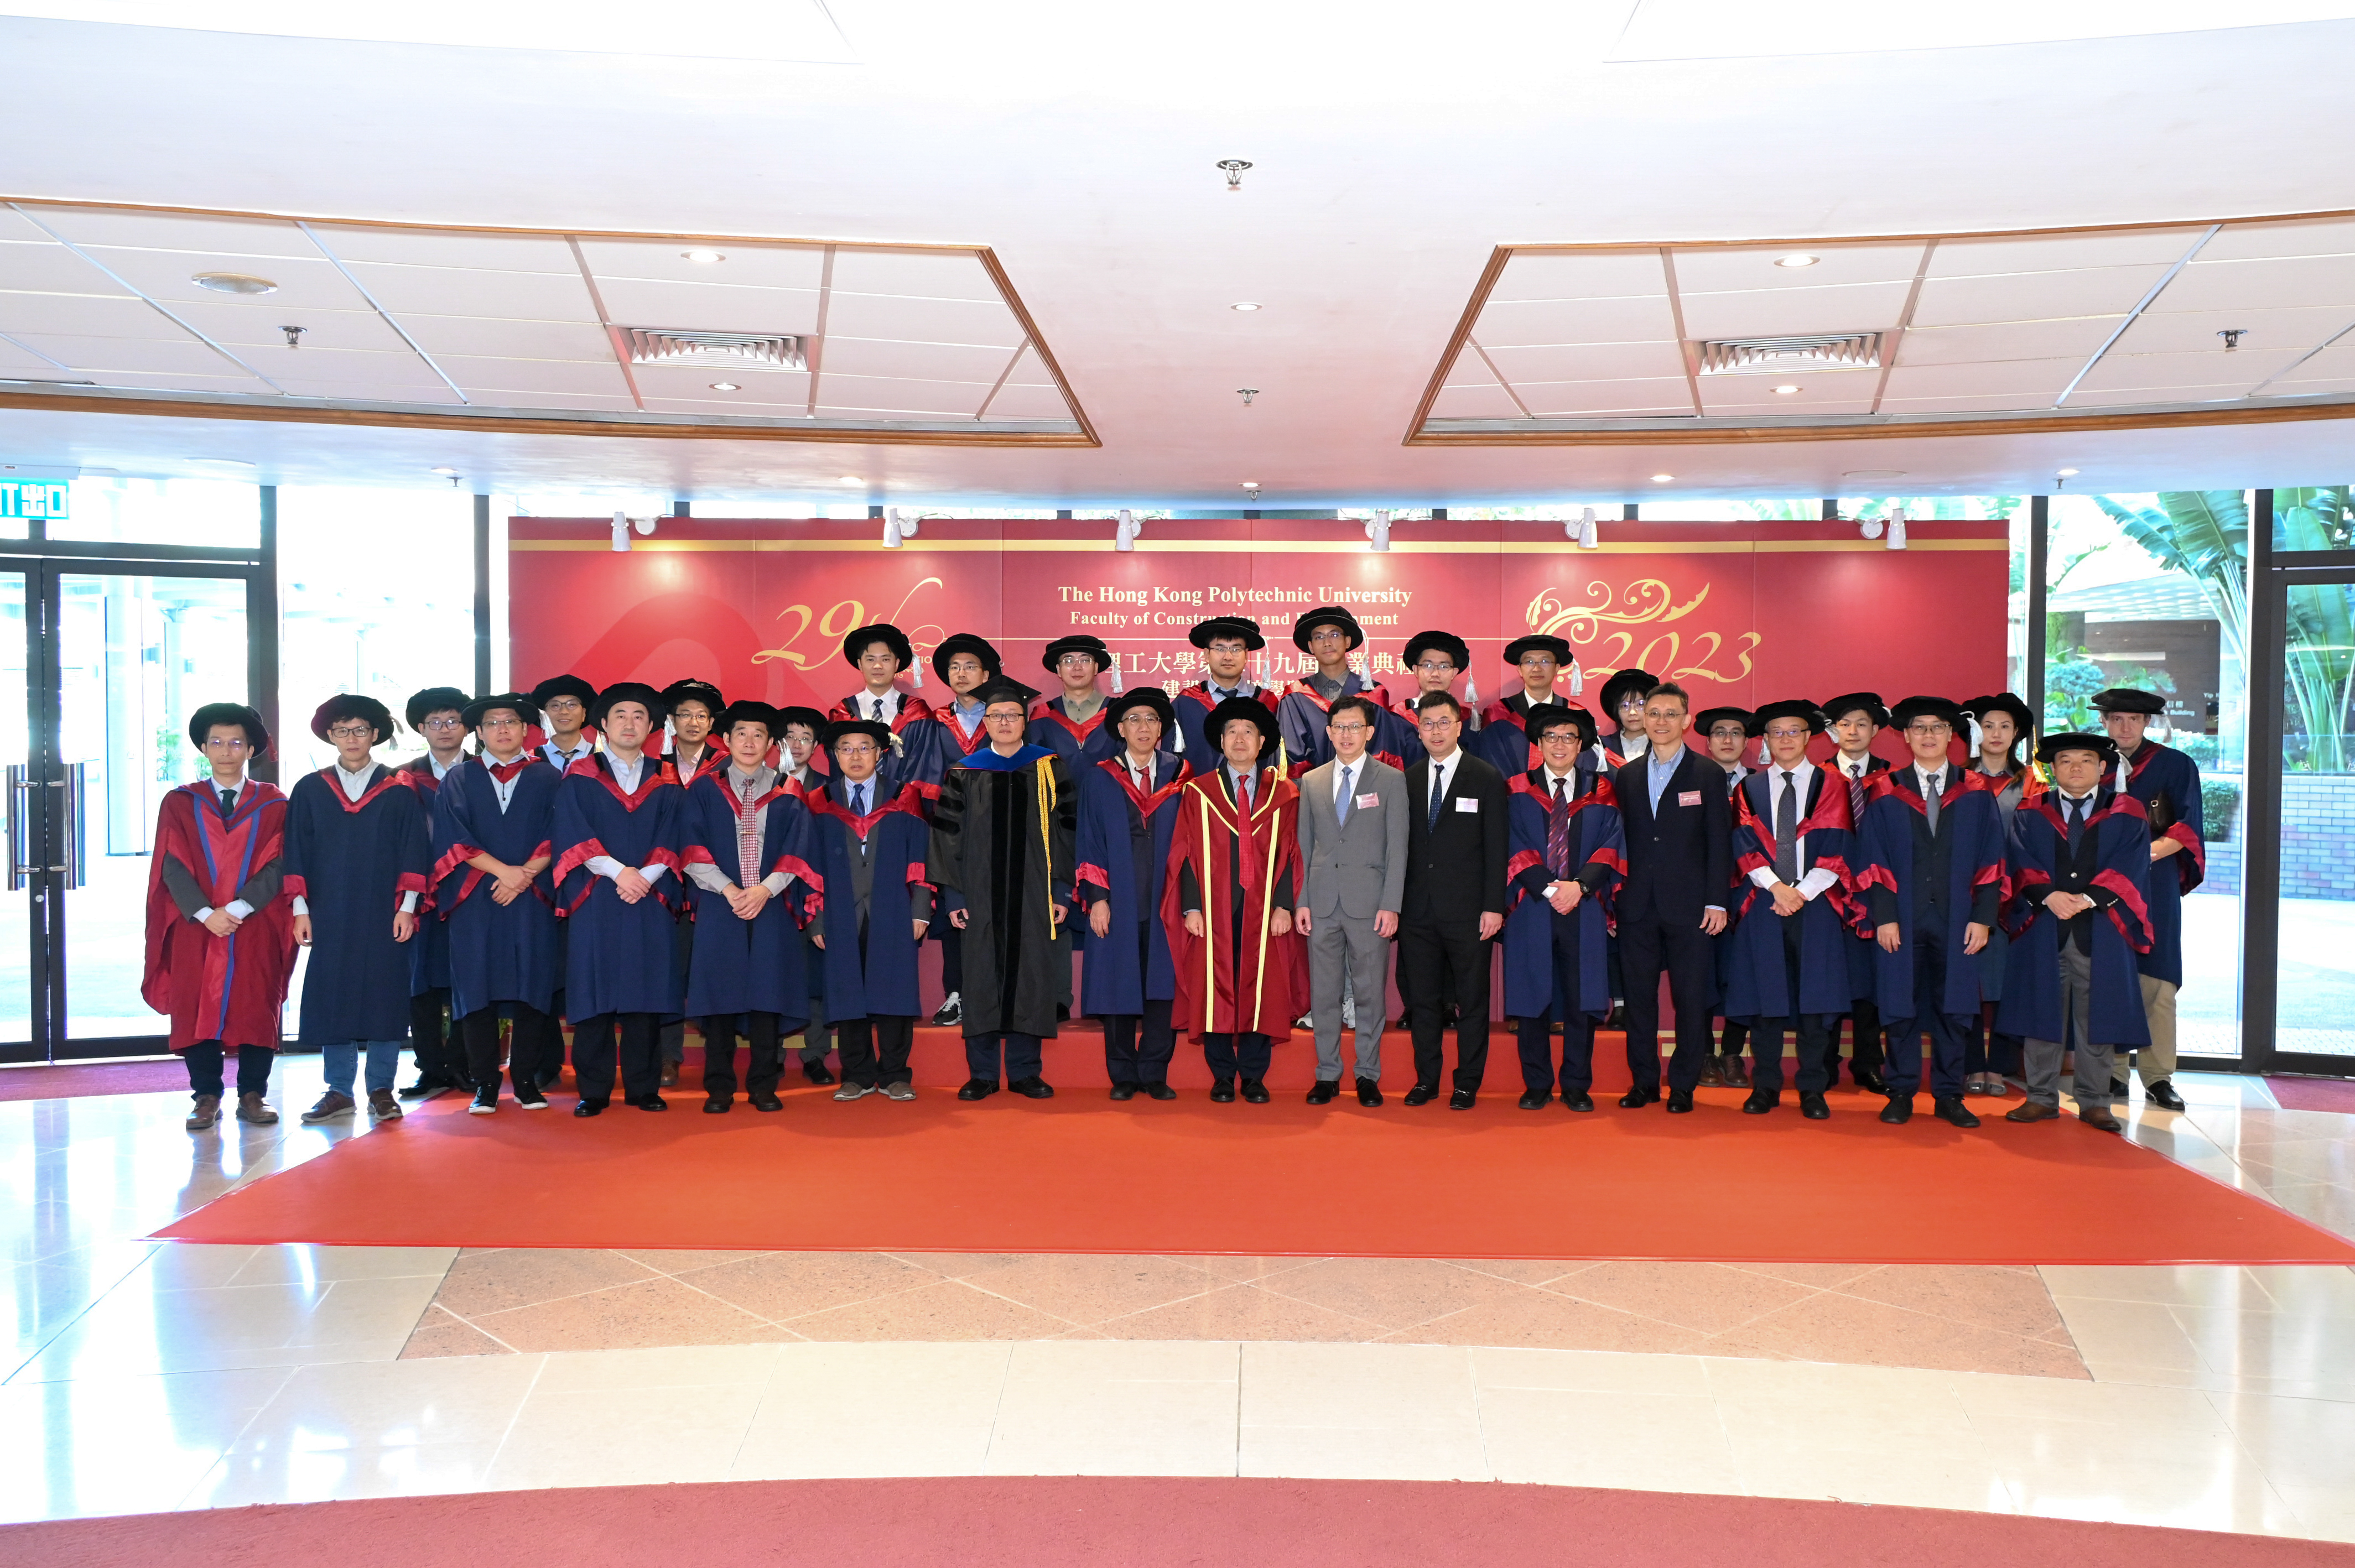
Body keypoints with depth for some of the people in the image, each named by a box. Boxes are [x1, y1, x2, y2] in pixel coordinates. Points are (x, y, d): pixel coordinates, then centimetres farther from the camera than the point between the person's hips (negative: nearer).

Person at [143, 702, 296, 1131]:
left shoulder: (273, 804, 6)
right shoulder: (180, 803, 8)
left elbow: (278, 865, -3)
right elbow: (173, 866, -2)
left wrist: (238, 908, -15)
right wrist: (205, 913, -15)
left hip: (257, 930, 0)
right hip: (195, 928, 1)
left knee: (257, 1010, -1)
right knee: (198, 1009, 0)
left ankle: (252, 1096, 7)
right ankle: (207, 1097, 7)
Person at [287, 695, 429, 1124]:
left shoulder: (398, 792, 3)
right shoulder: (309, 790, 7)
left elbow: (413, 852, 1)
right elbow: (296, 853, 7)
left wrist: (407, 907, -6)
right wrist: (300, 908, 0)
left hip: (383, 915, -1)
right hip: (328, 915, 1)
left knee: (384, 996, 1)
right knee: (332, 998, 3)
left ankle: (381, 1091, 10)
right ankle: (339, 1091, 12)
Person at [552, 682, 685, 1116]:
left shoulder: (666, 782, 13)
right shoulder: (580, 777, 7)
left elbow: (670, 840, 5)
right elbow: (573, 835, -4)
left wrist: (644, 876, -12)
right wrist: (618, 871, -14)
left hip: (649, 901, 2)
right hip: (595, 901, -2)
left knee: (646, 995, 1)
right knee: (595, 994, -3)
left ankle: (643, 1088, 8)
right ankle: (593, 1091, 3)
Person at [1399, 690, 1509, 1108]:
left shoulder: (1487, 779, 0)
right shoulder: (1408, 780, 10)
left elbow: (1497, 848, -3)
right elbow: (1402, 845, 10)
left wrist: (1493, 906, -9)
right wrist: (1394, 902, 4)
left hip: (1467, 910, -3)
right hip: (1418, 911, 3)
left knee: (1472, 999, 3)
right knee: (1422, 999, 8)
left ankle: (1468, 1082, 12)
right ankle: (1426, 1078, 18)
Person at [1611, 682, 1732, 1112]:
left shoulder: (1708, 774, 2)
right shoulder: (1626, 776, 11)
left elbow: (1720, 842, -1)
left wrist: (1717, 902, -8)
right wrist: (1613, 899, 5)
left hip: (1690, 907, -3)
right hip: (1638, 908, 3)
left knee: (1691, 1000, 1)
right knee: (1639, 998, 6)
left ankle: (1683, 1086, 10)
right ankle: (1644, 1082, 15)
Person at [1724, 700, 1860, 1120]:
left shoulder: (1830, 786, 7)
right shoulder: (1749, 789, 11)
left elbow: (1835, 850, -1)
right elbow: (1745, 848, 2)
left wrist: (1802, 892, -11)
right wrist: (1776, 888, -12)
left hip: (1817, 904, -1)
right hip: (1763, 905, 1)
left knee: (1815, 995, -2)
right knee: (1765, 995, 1)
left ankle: (1813, 1089, 5)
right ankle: (1766, 1086, 10)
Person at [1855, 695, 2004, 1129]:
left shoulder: (1976, 793, 5)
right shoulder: (1885, 792, 2)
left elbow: (1990, 860, 3)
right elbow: (1872, 859, -1)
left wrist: (1982, 917, -5)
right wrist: (1883, 916, -9)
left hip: (1955, 920, 1)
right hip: (1902, 918, -1)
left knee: (1951, 1008, 6)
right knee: (1900, 1007, 4)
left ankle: (1949, 1096, 15)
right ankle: (1901, 1093, 13)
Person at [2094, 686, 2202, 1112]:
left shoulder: (2175, 767, 5)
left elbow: (2189, 827, -2)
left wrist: (2149, 851, -17)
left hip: (2154, 888, -1)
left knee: (2155, 981, -5)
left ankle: (2158, 1078, -1)